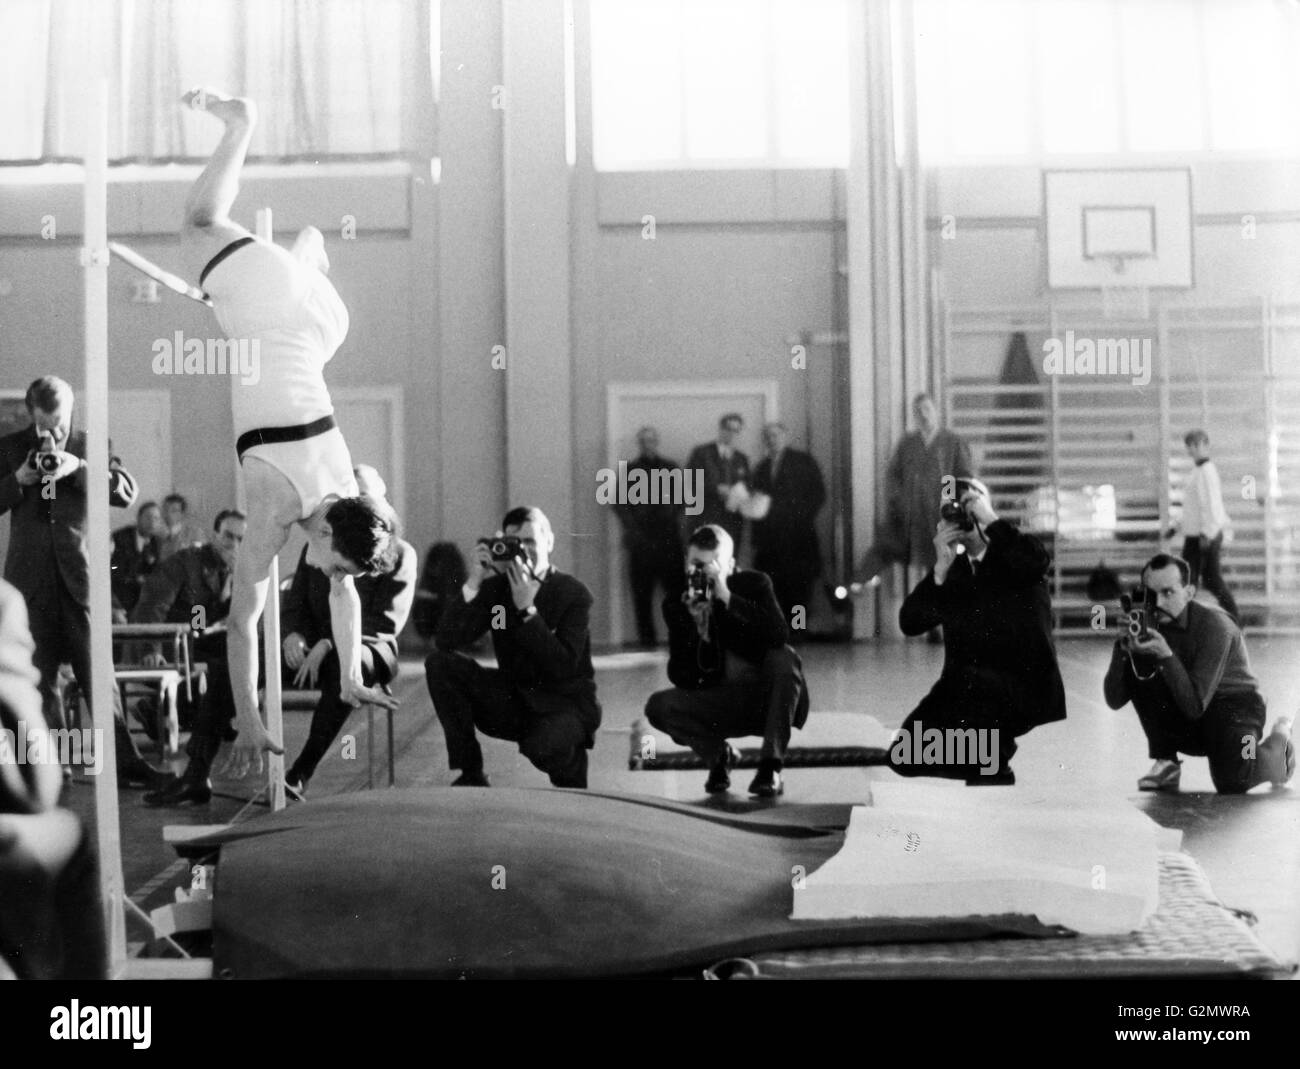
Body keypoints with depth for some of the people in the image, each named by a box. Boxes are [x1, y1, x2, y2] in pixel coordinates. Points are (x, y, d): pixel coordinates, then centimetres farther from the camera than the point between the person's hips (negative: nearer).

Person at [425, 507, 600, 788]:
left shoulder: (575, 594, -12)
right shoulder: (496, 587, -1)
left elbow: (563, 666, -24)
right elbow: (446, 641, -11)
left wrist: (527, 608, -28)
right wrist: (473, 583, -21)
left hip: (566, 704, -4)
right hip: (513, 700, 5)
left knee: (541, 746, -38)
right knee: (440, 663, -13)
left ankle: (571, 780, 4)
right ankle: (470, 773, -7)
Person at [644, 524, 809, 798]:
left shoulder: (754, 584, -9)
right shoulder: (676, 605, -6)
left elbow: (779, 634, -30)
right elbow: (681, 679, -12)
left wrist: (727, 597, -35)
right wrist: (699, 631, -28)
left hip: (766, 699, -2)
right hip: (723, 705, 2)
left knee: (784, 658, -32)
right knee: (658, 706, -21)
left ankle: (771, 767, -21)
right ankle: (719, 755, 9)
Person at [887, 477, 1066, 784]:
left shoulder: (1013, 554, 0)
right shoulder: (952, 570, 9)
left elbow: (1037, 562, -28)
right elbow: (910, 623, -4)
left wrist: (991, 520, -22)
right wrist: (941, 568, -15)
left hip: (1026, 687, -4)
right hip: (965, 691, 4)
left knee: (969, 681, -37)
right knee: (905, 755, -12)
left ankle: (994, 773, -14)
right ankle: (988, 768, 11)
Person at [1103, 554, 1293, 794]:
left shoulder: (1213, 624, -24)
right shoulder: (1147, 624, -10)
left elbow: (1195, 705, -30)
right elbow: (1115, 700, -15)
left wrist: (1165, 655, -40)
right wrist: (1123, 646, -29)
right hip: (1185, 724, 4)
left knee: (1232, 781, -33)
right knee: (1138, 667, -20)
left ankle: (1278, 742, 5)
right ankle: (1166, 764, -9)